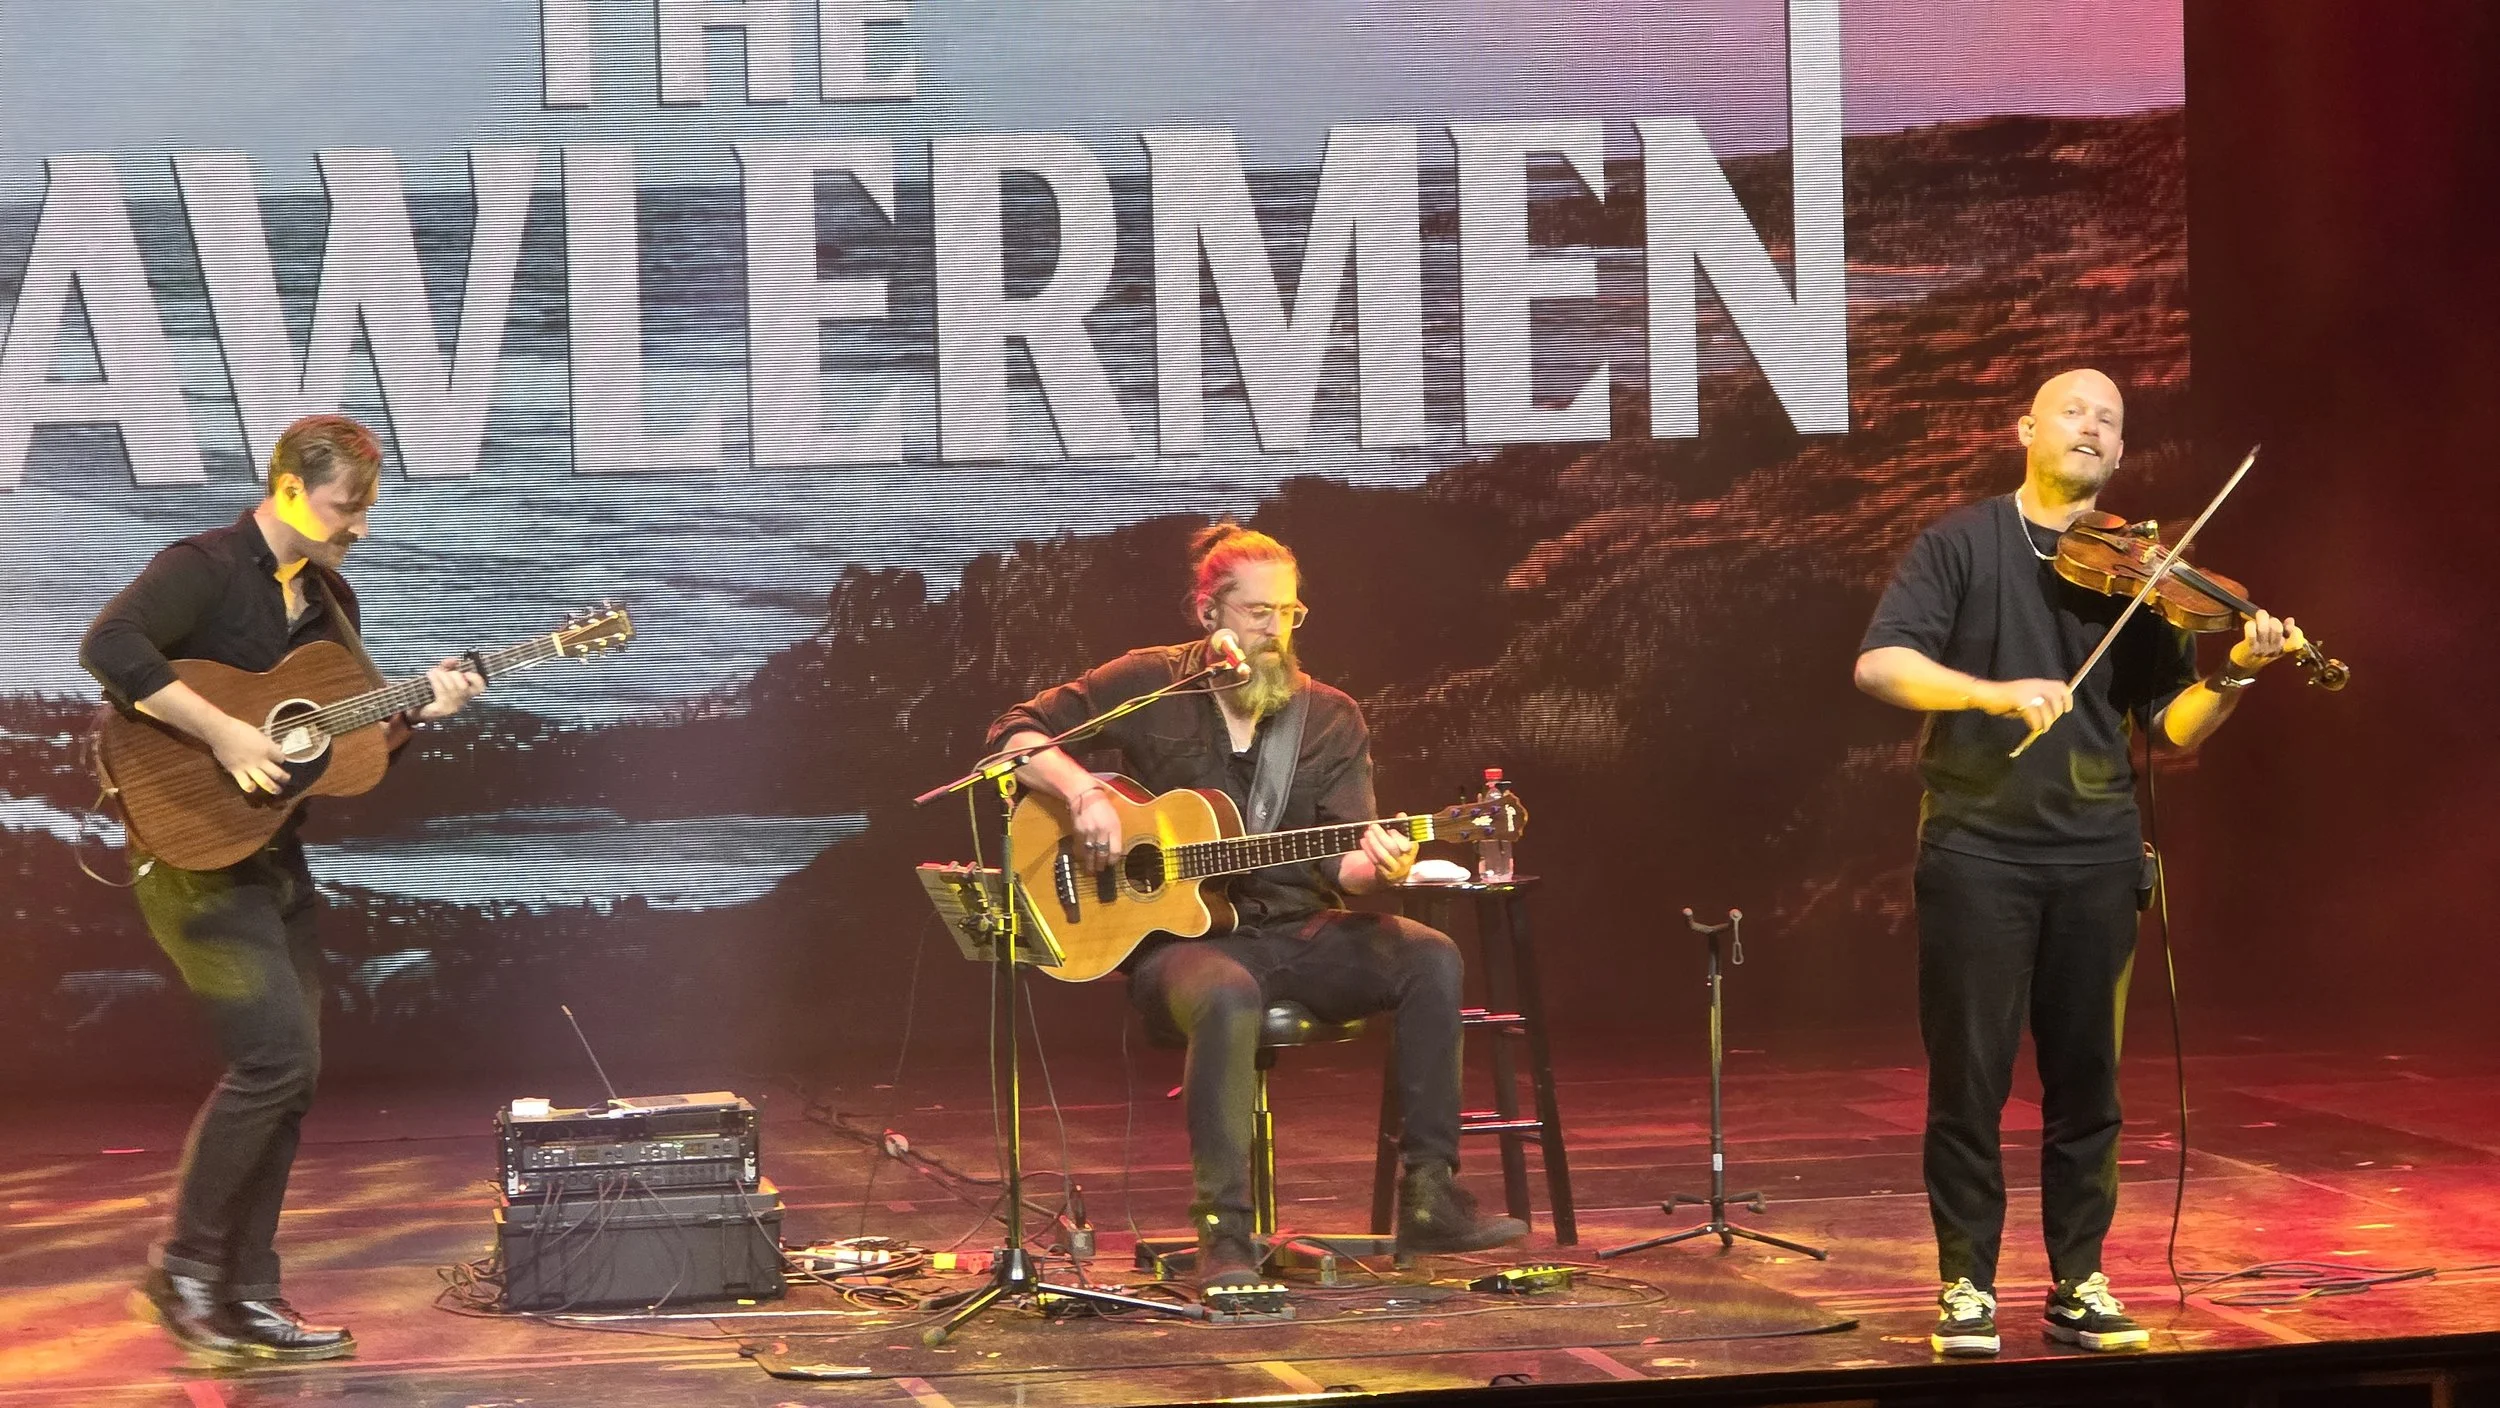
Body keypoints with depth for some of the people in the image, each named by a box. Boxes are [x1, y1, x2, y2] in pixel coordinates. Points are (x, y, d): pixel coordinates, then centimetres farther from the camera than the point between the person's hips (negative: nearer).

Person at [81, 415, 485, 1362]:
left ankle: (246, 1295, 15)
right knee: (277, 1053, -16)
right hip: (195, 849, -9)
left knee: (290, 1077, 7)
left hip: (276, 861, 9)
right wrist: (222, 732, -30)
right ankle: (183, 1264, -2)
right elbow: (110, 647, -30)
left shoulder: (329, 598, 15)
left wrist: (419, 707, 1)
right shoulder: (205, 569, -12)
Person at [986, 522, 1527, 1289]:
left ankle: (1428, 1194, -20)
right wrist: (1084, 791, -17)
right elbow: (1015, 731, 2)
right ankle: (1224, 1233, -33)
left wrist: (1370, 867, -25)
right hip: (1180, 935, -3)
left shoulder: (1330, 719, 8)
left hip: (1301, 935, 4)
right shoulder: (1151, 685, 2)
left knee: (1430, 958, -23)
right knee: (1228, 997, -39)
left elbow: (1338, 862, 0)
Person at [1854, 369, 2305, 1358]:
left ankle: (2079, 1285, 17)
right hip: (1976, 843, -3)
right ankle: (1966, 1285, 9)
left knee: (2087, 1079, 7)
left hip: (2094, 855, 3)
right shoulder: (1963, 543, 2)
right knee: (1969, 1077, -1)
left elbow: (2171, 729, 5)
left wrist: (2234, 676, -14)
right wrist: (1996, 693, -25)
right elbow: (1879, 664, -11)